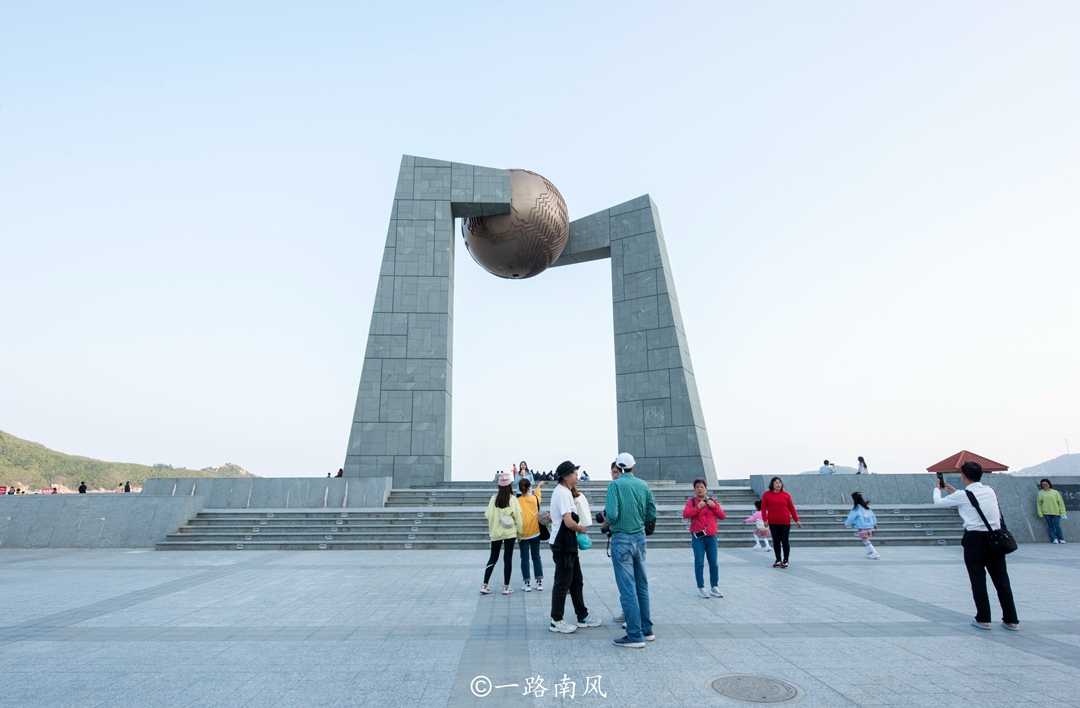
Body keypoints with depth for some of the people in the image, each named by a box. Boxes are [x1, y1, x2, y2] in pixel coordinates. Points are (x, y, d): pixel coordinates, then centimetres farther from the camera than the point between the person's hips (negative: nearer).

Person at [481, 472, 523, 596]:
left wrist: (491, 529, 11)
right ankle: (506, 587, 9)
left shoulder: (494, 498, -6)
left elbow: (488, 514, -6)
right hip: (509, 532, -2)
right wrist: (520, 532, 4)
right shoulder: (512, 498, -9)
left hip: (496, 532, 2)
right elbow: (518, 516, -6)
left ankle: (484, 586, 9)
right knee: (508, 559, 6)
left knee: (493, 558, 12)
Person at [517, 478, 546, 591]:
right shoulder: (535, 498, -3)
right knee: (536, 557, 12)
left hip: (523, 534, -2)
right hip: (535, 532, 2)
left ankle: (527, 583, 7)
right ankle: (539, 582, 12)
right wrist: (538, 487, 40)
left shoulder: (517, 501, -12)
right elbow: (538, 494, 21)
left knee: (525, 558, 6)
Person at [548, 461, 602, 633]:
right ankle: (556, 621, 10)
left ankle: (582, 616, 27)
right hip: (563, 545, -10)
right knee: (563, 582, -1)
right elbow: (569, 522, -26)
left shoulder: (563, 491, 13)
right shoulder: (563, 493, -19)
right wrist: (581, 529, -8)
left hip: (568, 544, 10)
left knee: (576, 580, 17)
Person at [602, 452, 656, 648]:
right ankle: (646, 629, 26)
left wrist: (607, 521, 1)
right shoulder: (643, 485, 3)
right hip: (640, 537, 6)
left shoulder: (615, 485, -11)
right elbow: (652, 515, 5)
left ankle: (635, 636, 5)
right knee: (642, 586, 17)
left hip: (622, 539, -6)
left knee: (628, 588, 0)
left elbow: (612, 515, -20)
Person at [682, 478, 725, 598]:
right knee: (699, 563, -2)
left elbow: (722, 516, 6)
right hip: (698, 537, -3)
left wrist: (714, 506, -9)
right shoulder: (691, 501, -1)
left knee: (713, 563, 6)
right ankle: (701, 588, 7)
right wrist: (698, 507, -20)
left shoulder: (712, 501, 9)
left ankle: (714, 587, 18)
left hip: (712, 537, 3)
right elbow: (685, 514, -15)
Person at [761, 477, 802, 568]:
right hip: (773, 523, 1)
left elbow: (791, 508, 4)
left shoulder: (786, 495, 4)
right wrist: (765, 519, -9)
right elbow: (763, 508, 0)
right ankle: (778, 560, 17)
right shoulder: (766, 495, 2)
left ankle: (786, 560, 12)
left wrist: (797, 520, 2)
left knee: (785, 541, 2)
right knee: (776, 541, 7)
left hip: (785, 523, 0)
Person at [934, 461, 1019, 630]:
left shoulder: (962, 495, -8)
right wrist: (954, 491, 33)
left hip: (975, 538, -5)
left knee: (978, 580, 4)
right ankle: (1011, 620, 15)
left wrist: (937, 488, 24)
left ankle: (983, 619, 9)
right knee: (1001, 579, 11)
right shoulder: (990, 491, 8)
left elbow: (938, 502, 5)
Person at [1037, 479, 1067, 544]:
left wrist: (1062, 512, -3)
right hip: (1046, 513, 1)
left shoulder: (1055, 492, 3)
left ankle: (1061, 539, 11)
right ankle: (1054, 539, 5)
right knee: (1050, 526, 2)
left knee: (1057, 526, -3)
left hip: (1056, 512, -1)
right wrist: (1040, 513, 0)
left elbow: (1061, 502, 3)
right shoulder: (1040, 493, 5)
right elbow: (1039, 503, 5)